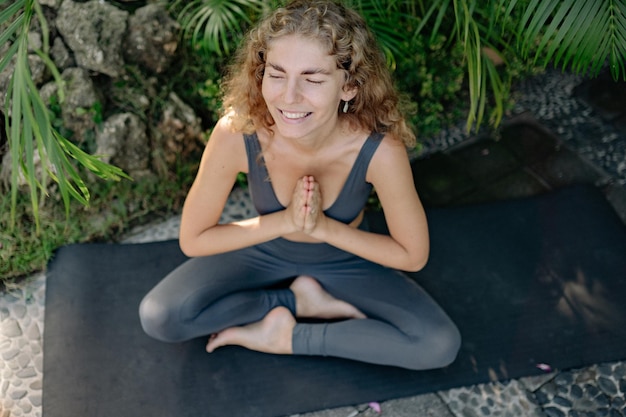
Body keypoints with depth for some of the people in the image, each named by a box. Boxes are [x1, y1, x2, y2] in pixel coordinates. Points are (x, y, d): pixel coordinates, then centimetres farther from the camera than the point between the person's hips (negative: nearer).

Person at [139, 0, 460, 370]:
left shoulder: (379, 150, -33)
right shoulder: (236, 133, -31)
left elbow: (413, 255, -18)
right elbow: (193, 240, -17)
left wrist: (323, 227, -27)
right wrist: (284, 221, -28)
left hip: (348, 260, 0)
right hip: (264, 253, 1)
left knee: (440, 344, -21)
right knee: (159, 317, -20)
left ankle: (286, 337, -9)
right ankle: (299, 300, -5)